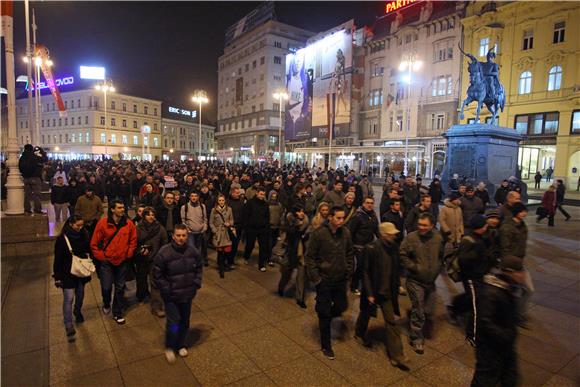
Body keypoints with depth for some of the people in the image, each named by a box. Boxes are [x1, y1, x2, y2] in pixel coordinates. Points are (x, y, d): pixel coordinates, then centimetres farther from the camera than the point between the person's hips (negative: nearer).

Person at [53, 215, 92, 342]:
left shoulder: (84, 235, -3)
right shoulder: (62, 239, -15)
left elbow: (89, 251, 9)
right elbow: (58, 259, -10)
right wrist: (57, 277, -9)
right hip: (68, 274, -4)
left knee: (80, 295, 19)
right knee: (68, 299, -6)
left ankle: (78, 312, 45)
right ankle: (69, 327, -2)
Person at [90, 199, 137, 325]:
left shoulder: (129, 224, -7)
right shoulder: (103, 223, -12)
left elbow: (133, 241, 4)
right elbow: (94, 244, -6)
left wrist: (128, 254, -1)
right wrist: (101, 257, -6)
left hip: (122, 261, 2)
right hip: (107, 261, -2)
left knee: (120, 288, 11)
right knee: (106, 287, 5)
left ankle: (117, 313, 27)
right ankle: (106, 304, 39)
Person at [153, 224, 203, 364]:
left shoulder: (193, 251, -8)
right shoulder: (164, 252, -19)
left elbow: (199, 267, 9)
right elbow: (157, 274, -11)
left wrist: (196, 284, 1)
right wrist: (166, 290, -12)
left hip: (188, 294, 4)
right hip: (171, 296, -4)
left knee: (185, 321, 17)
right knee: (173, 323, -1)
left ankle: (181, 345, 41)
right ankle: (169, 347, 27)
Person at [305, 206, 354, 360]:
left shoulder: (345, 233, -5)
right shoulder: (319, 233, -18)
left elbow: (350, 254, 9)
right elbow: (309, 257, -12)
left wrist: (349, 272, 4)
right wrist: (315, 277, -14)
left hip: (341, 279, 4)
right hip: (324, 280, -4)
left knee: (341, 306, 13)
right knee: (324, 313, 8)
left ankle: (325, 316, 45)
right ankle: (326, 345, 26)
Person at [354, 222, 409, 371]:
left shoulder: (394, 247, -5)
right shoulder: (371, 248, -22)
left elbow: (395, 269, 6)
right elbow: (366, 272, -17)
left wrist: (396, 287, 8)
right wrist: (369, 293, -16)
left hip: (387, 291, 4)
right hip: (372, 290, -4)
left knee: (391, 322, 6)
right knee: (365, 314, 20)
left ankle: (396, 356, 14)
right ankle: (359, 334, 49)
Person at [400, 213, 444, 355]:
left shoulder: (438, 238, -3)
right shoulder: (410, 237, -16)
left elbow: (441, 256, 13)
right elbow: (402, 256, -12)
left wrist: (437, 269, 4)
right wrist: (414, 267, -16)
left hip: (431, 281, 4)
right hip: (415, 281, -4)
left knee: (429, 311, 16)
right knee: (418, 311, 0)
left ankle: (425, 330, 46)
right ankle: (416, 339, 19)